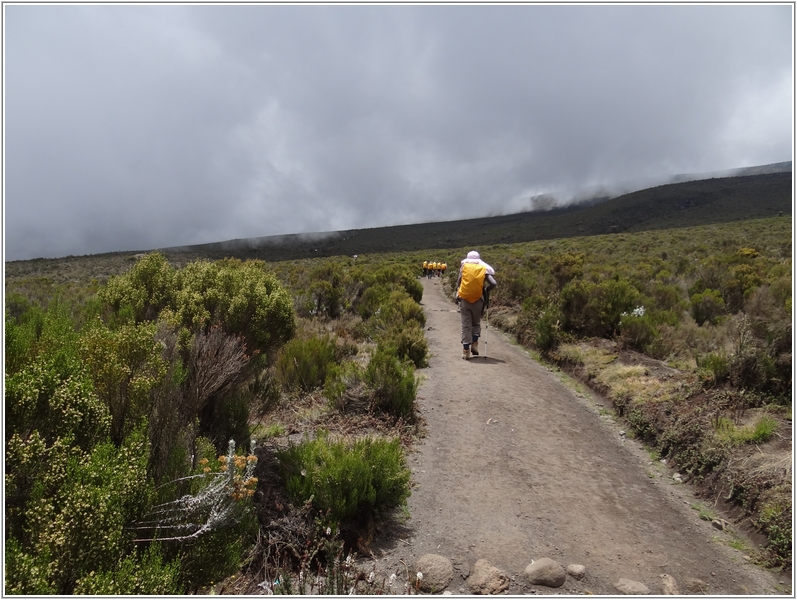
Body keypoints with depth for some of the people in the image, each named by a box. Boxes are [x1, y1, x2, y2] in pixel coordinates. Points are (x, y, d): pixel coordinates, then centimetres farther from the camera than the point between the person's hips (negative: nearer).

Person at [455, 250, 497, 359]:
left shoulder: (464, 266, 3)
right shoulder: (484, 269, 3)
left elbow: (458, 282, 1)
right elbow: (493, 284, -6)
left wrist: (458, 292, 13)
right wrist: (486, 291, 8)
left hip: (464, 299, 0)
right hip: (478, 300, 0)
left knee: (466, 325, 5)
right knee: (476, 323, 19)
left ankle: (466, 350, 3)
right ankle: (474, 343, 1)